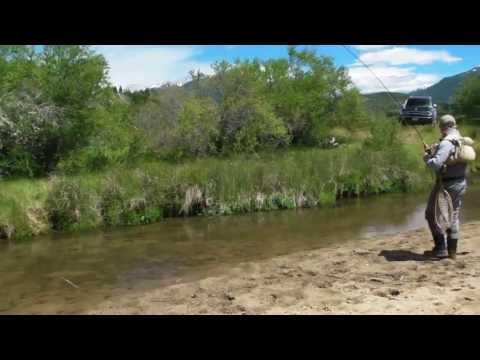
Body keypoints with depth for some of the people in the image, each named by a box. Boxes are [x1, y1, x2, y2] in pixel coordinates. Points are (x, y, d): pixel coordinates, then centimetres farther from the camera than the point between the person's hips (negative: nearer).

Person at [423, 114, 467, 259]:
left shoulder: (446, 143, -20)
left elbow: (436, 164, -29)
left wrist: (427, 157, -10)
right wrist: (434, 153, 13)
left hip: (446, 184, -8)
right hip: (460, 183, 8)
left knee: (432, 215, 4)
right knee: (453, 216, 14)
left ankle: (441, 249, 2)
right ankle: (452, 251, 20)